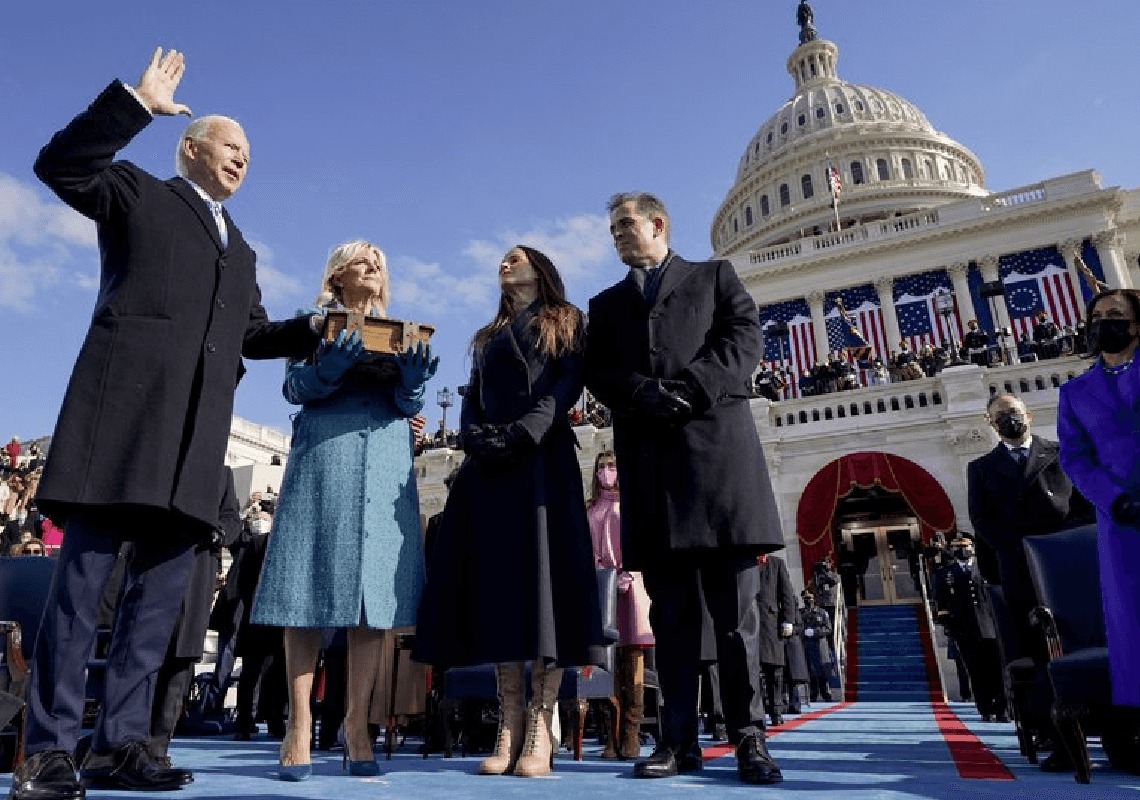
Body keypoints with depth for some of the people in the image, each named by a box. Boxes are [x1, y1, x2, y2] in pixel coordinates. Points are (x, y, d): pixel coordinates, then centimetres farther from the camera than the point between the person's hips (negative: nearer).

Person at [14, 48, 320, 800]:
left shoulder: (240, 249, 30)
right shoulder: (138, 193, 15)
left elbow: (253, 333, 26)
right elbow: (61, 164, -2)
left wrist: (323, 330, 14)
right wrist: (138, 103, -6)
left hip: (195, 435, 6)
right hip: (125, 410, -5)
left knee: (162, 593, 3)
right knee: (83, 581, -5)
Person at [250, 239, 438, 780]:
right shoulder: (314, 320, 15)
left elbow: (409, 405, 12)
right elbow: (294, 387, 4)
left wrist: (413, 379, -11)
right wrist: (329, 368, -16)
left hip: (386, 458, 2)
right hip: (323, 452, -2)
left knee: (375, 590, -3)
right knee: (311, 588, -5)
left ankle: (357, 725, 3)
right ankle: (299, 726, 1)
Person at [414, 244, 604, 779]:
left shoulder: (564, 323, 15)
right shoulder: (487, 338, 28)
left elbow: (568, 385, -1)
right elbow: (471, 401, 18)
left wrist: (523, 433, -16)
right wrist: (477, 438, -5)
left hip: (542, 458, -4)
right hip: (488, 466, 5)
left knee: (542, 572, -12)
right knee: (496, 577, -4)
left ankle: (541, 724, -11)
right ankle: (509, 722, -3)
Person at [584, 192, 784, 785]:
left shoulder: (714, 276, 19)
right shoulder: (607, 303, 25)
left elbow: (746, 338, 2)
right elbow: (597, 372, 9)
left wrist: (690, 391, -12)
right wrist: (644, 395, -10)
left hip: (717, 444, -2)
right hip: (648, 458, 3)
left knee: (735, 609, -1)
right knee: (671, 612, 3)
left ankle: (748, 737, 8)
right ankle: (679, 740, 9)